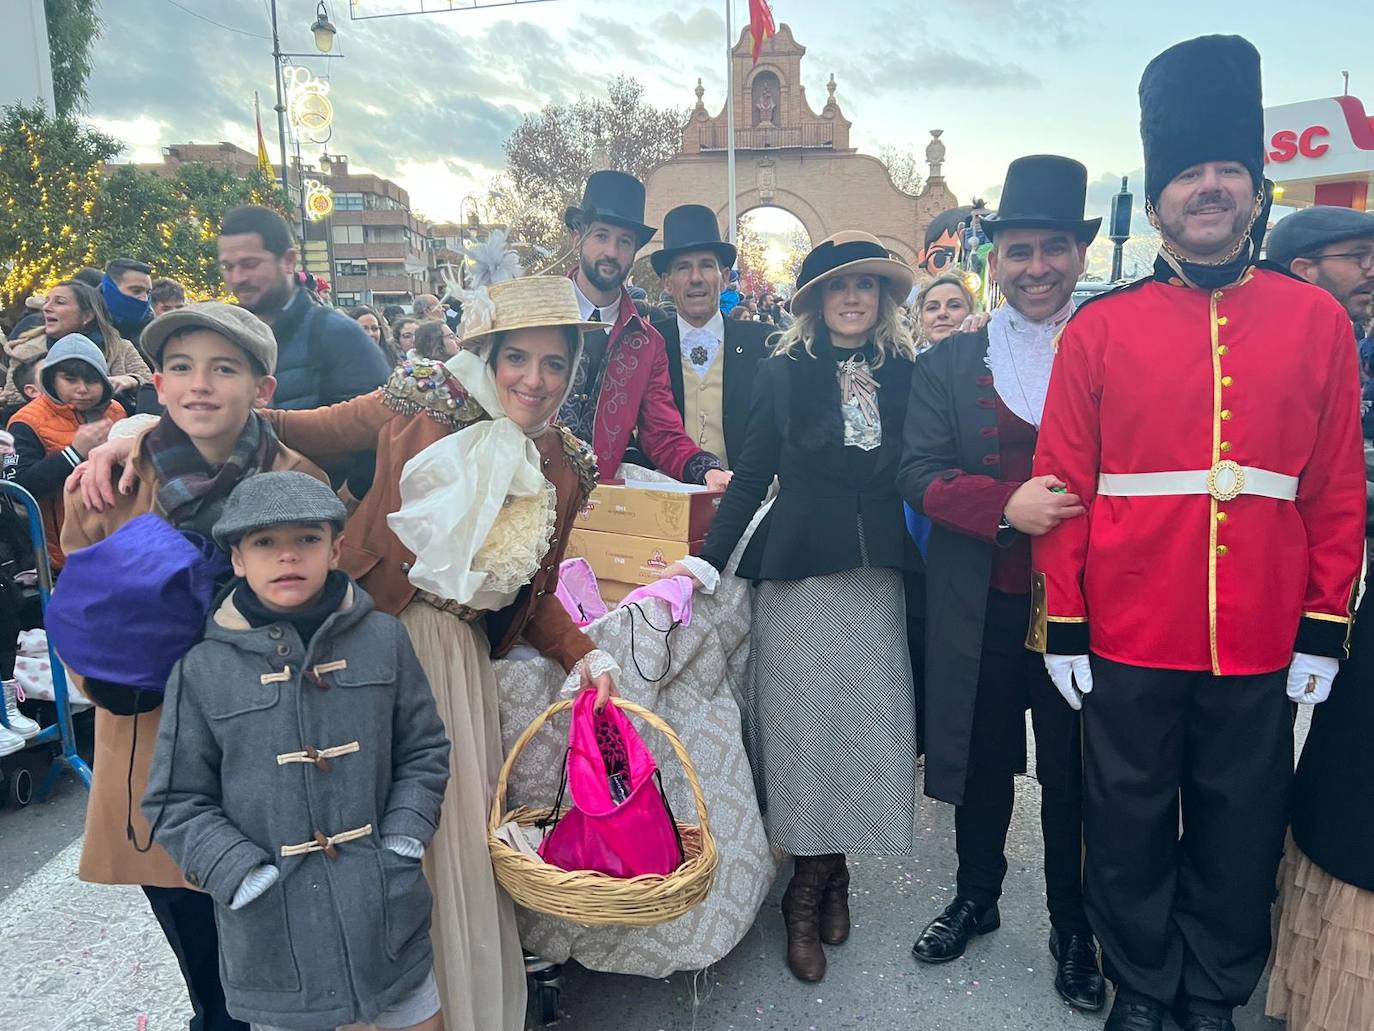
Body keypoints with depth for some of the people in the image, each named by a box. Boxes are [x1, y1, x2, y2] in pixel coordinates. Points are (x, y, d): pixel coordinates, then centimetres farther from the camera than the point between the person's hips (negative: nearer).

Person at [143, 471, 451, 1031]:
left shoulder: (384, 638, -4)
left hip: (386, 907, 1)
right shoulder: (202, 668, -7)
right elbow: (177, 802, -1)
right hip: (272, 924, -1)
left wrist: (401, 846, -6)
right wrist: (247, 878, -10)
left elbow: (423, 752, 3)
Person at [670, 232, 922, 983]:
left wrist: (919, 566, -2)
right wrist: (707, 561, -5)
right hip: (799, 571, -2)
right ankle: (821, 882, 23)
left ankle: (816, 883, 26)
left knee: (865, 722, 6)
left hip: (878, 576, 2)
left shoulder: (905, 375, 6)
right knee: (803, 723, 3)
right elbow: (752, 476, 1)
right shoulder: (785, 372, 1)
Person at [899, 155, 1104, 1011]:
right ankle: (976, 899, 39)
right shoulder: (949, 364, 4)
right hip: (980, 610, 1)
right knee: (982, 763, 17)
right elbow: (918, 474, -5)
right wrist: (1005, 506, -21)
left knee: (1073, 772, 12)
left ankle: (1074, 927, 34)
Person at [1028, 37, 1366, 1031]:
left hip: (1262, 649, 2)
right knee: (1129, 831, 13)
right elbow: (1064, 484, -3)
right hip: (1129, 644, -1)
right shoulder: (1099, 328, -2)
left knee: (1240, 834, 16)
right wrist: (1062, 625, -4)